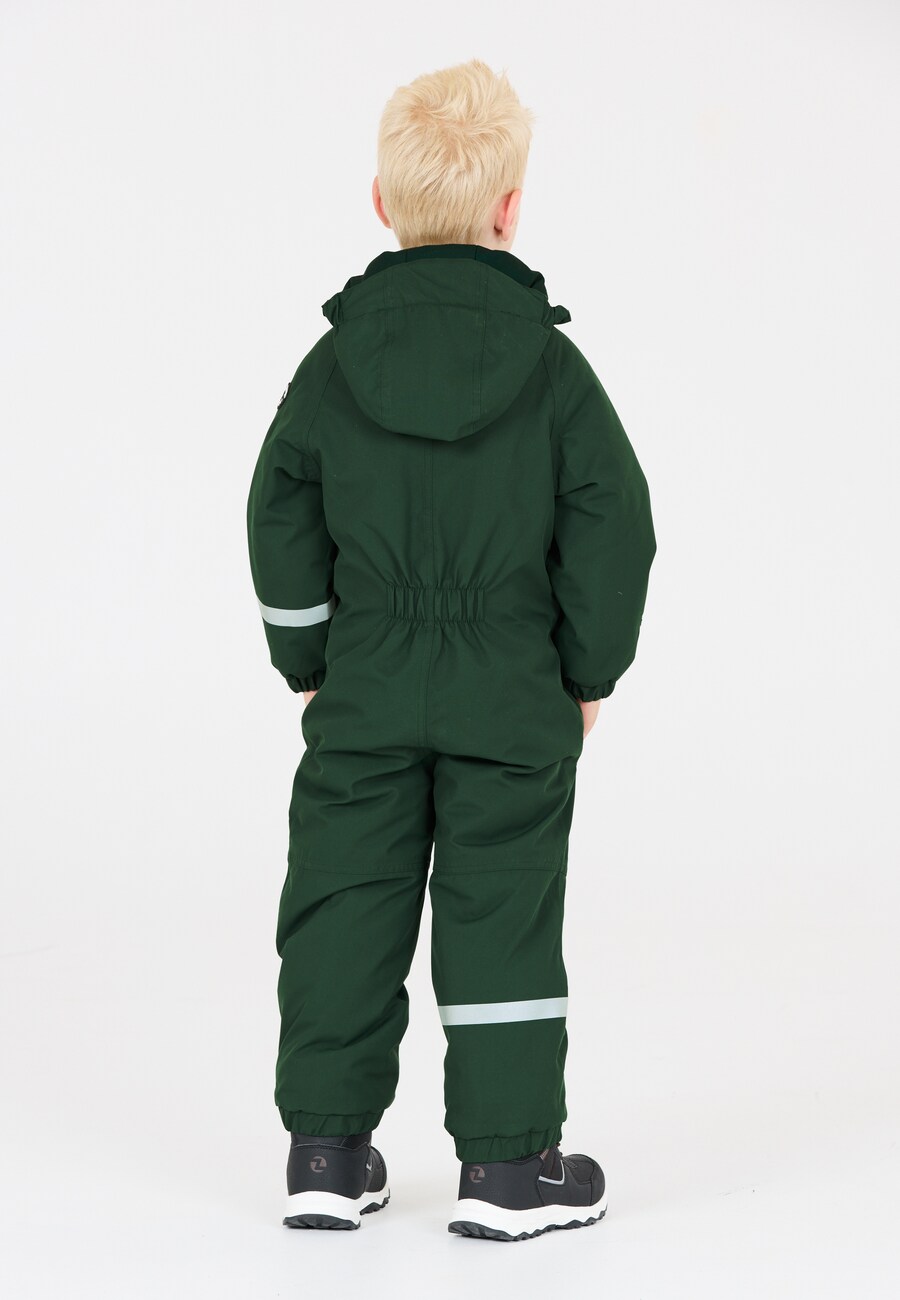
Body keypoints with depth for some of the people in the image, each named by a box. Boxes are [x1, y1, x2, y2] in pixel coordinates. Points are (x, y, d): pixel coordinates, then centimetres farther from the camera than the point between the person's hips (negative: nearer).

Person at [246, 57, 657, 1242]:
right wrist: (590, 672, 5)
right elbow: (612, 525, -5)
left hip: (365, 697, 2)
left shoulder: (334, 362, -1)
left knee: (344, 909, 10)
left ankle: (327, 1147, 14)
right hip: (512, 701, -2)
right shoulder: (552, 365, -6)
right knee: (502, 915, 4)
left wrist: (308, 662, 12)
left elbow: (282, 519, 2)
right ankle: (508, 1162, 8)